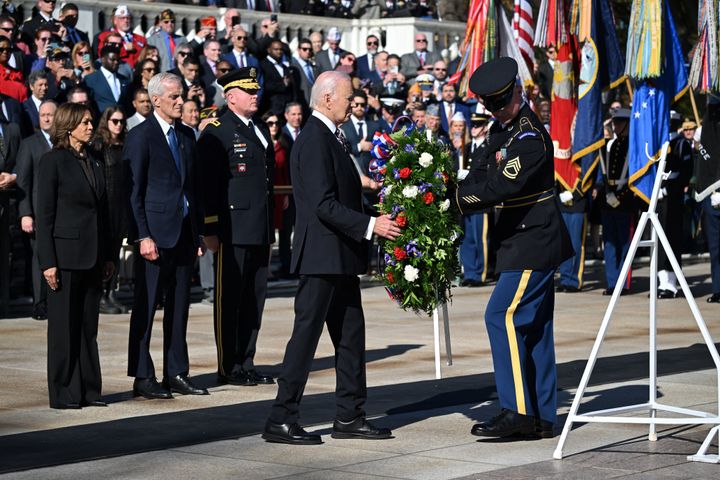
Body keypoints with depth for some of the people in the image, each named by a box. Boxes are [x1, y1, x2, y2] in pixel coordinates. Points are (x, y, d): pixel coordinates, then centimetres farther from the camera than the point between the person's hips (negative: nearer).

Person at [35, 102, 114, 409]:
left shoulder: (94, 162, 13)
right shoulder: (53, 161, -6)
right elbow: (44, 215, -8)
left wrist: (107, 256, 12)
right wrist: (48, 262, -14)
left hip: (93, 256, 6)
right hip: (66, 253, -6)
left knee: (88, 326, 9)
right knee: (63, 326, 0)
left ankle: (88, 390, 14)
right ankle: (63, 394, 5)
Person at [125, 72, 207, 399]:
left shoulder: (186, 136, 14)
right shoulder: (140, 136, -6)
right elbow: (133, 190, -9)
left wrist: (198, 232, 12)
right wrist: (142, 236, -16)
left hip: (185, 232, 7)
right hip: (156, 233, -7)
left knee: (179, 307, 10)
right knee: (145, 306, -1)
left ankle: (176, 374, 17)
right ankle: (142, 378, 3)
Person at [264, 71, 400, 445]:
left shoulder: (330, 137, 15)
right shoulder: (314, 140, -16)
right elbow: (324, 205, -23)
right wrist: (369, 225, -23)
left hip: (340, 255, 10)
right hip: (322, 255, -10)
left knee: (351, 334, 12)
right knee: (306, 333, -6)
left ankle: (349, 416, 19)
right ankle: (281, 420, -1)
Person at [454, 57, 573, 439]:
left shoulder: (529, 136, -19)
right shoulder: (502, 128, 12)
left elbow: (502, 187, -28)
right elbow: (485, 172, 17)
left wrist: (458, 200, -18)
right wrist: (459, 187, -2)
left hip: (534, 242, -10)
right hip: (527, 240, 10)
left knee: (503, 316, -14)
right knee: (533, 326, 11)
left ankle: (517, 410, -13)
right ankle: (541, 417, 15)